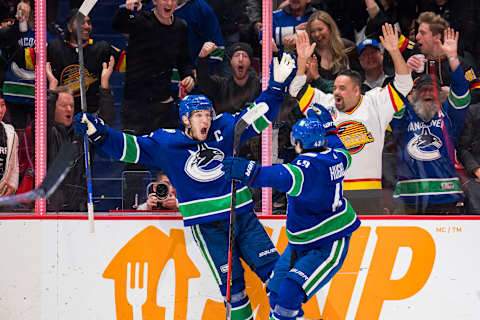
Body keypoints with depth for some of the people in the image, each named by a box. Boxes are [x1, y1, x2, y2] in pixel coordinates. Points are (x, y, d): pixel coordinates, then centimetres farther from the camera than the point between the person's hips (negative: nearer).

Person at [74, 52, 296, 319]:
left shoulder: (225, 128, 1)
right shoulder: (165, 144, -5)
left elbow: (259, 116, 6)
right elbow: (129, 147, -8)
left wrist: (277, 85, -4)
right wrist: (99, 134, -21)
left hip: (242, 214, 3)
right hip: (207, 224, -3)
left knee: (271, 266, 2)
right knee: (231, 280, -2)